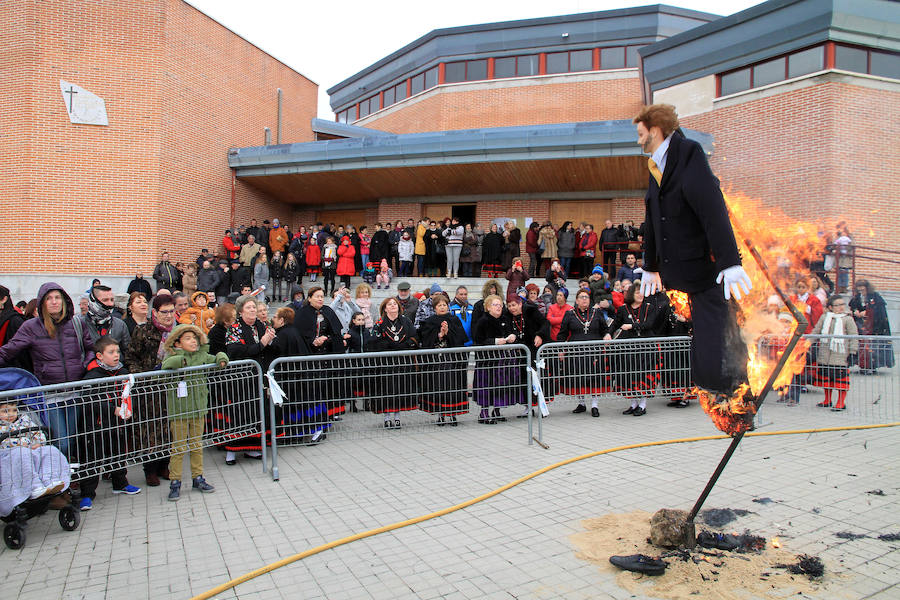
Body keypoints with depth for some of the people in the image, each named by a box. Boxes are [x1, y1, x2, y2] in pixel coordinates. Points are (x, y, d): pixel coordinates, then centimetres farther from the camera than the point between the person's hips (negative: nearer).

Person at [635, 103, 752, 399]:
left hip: (706, 272, -8)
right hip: (676, 274, 8)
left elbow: (712, 208, -20)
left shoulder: (689, 153, -8)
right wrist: (650, 267, 29)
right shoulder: (656, 167, 18)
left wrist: (730, 262, -28)